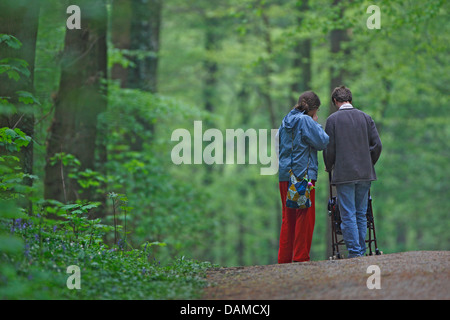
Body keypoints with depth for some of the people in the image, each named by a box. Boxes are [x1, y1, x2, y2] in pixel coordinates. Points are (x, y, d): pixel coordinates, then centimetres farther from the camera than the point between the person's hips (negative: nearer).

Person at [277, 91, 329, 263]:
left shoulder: (286, 121, 14)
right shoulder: (306, 121, -9)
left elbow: (278, 145, 19)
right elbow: (322, 142, -9)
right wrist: (316, 123, 2)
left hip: (285, 174, 7)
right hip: (303, 173, -7)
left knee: (288, 216, 11)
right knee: (304, 215, -2)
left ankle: (284, 256, 10)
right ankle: (301, 256, -3)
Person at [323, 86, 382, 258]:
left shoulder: (333, 119, -4)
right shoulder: (365, 117, 6)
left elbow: (329, 148, -4)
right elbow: (377, 145, 4)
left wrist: (329, 167, 14)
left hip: (344, 174, -4)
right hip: (364, 173, 4)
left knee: (348, 216, -2)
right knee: (361, 214, 11)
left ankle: (354, 252, -7)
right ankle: (362, 252, 11)